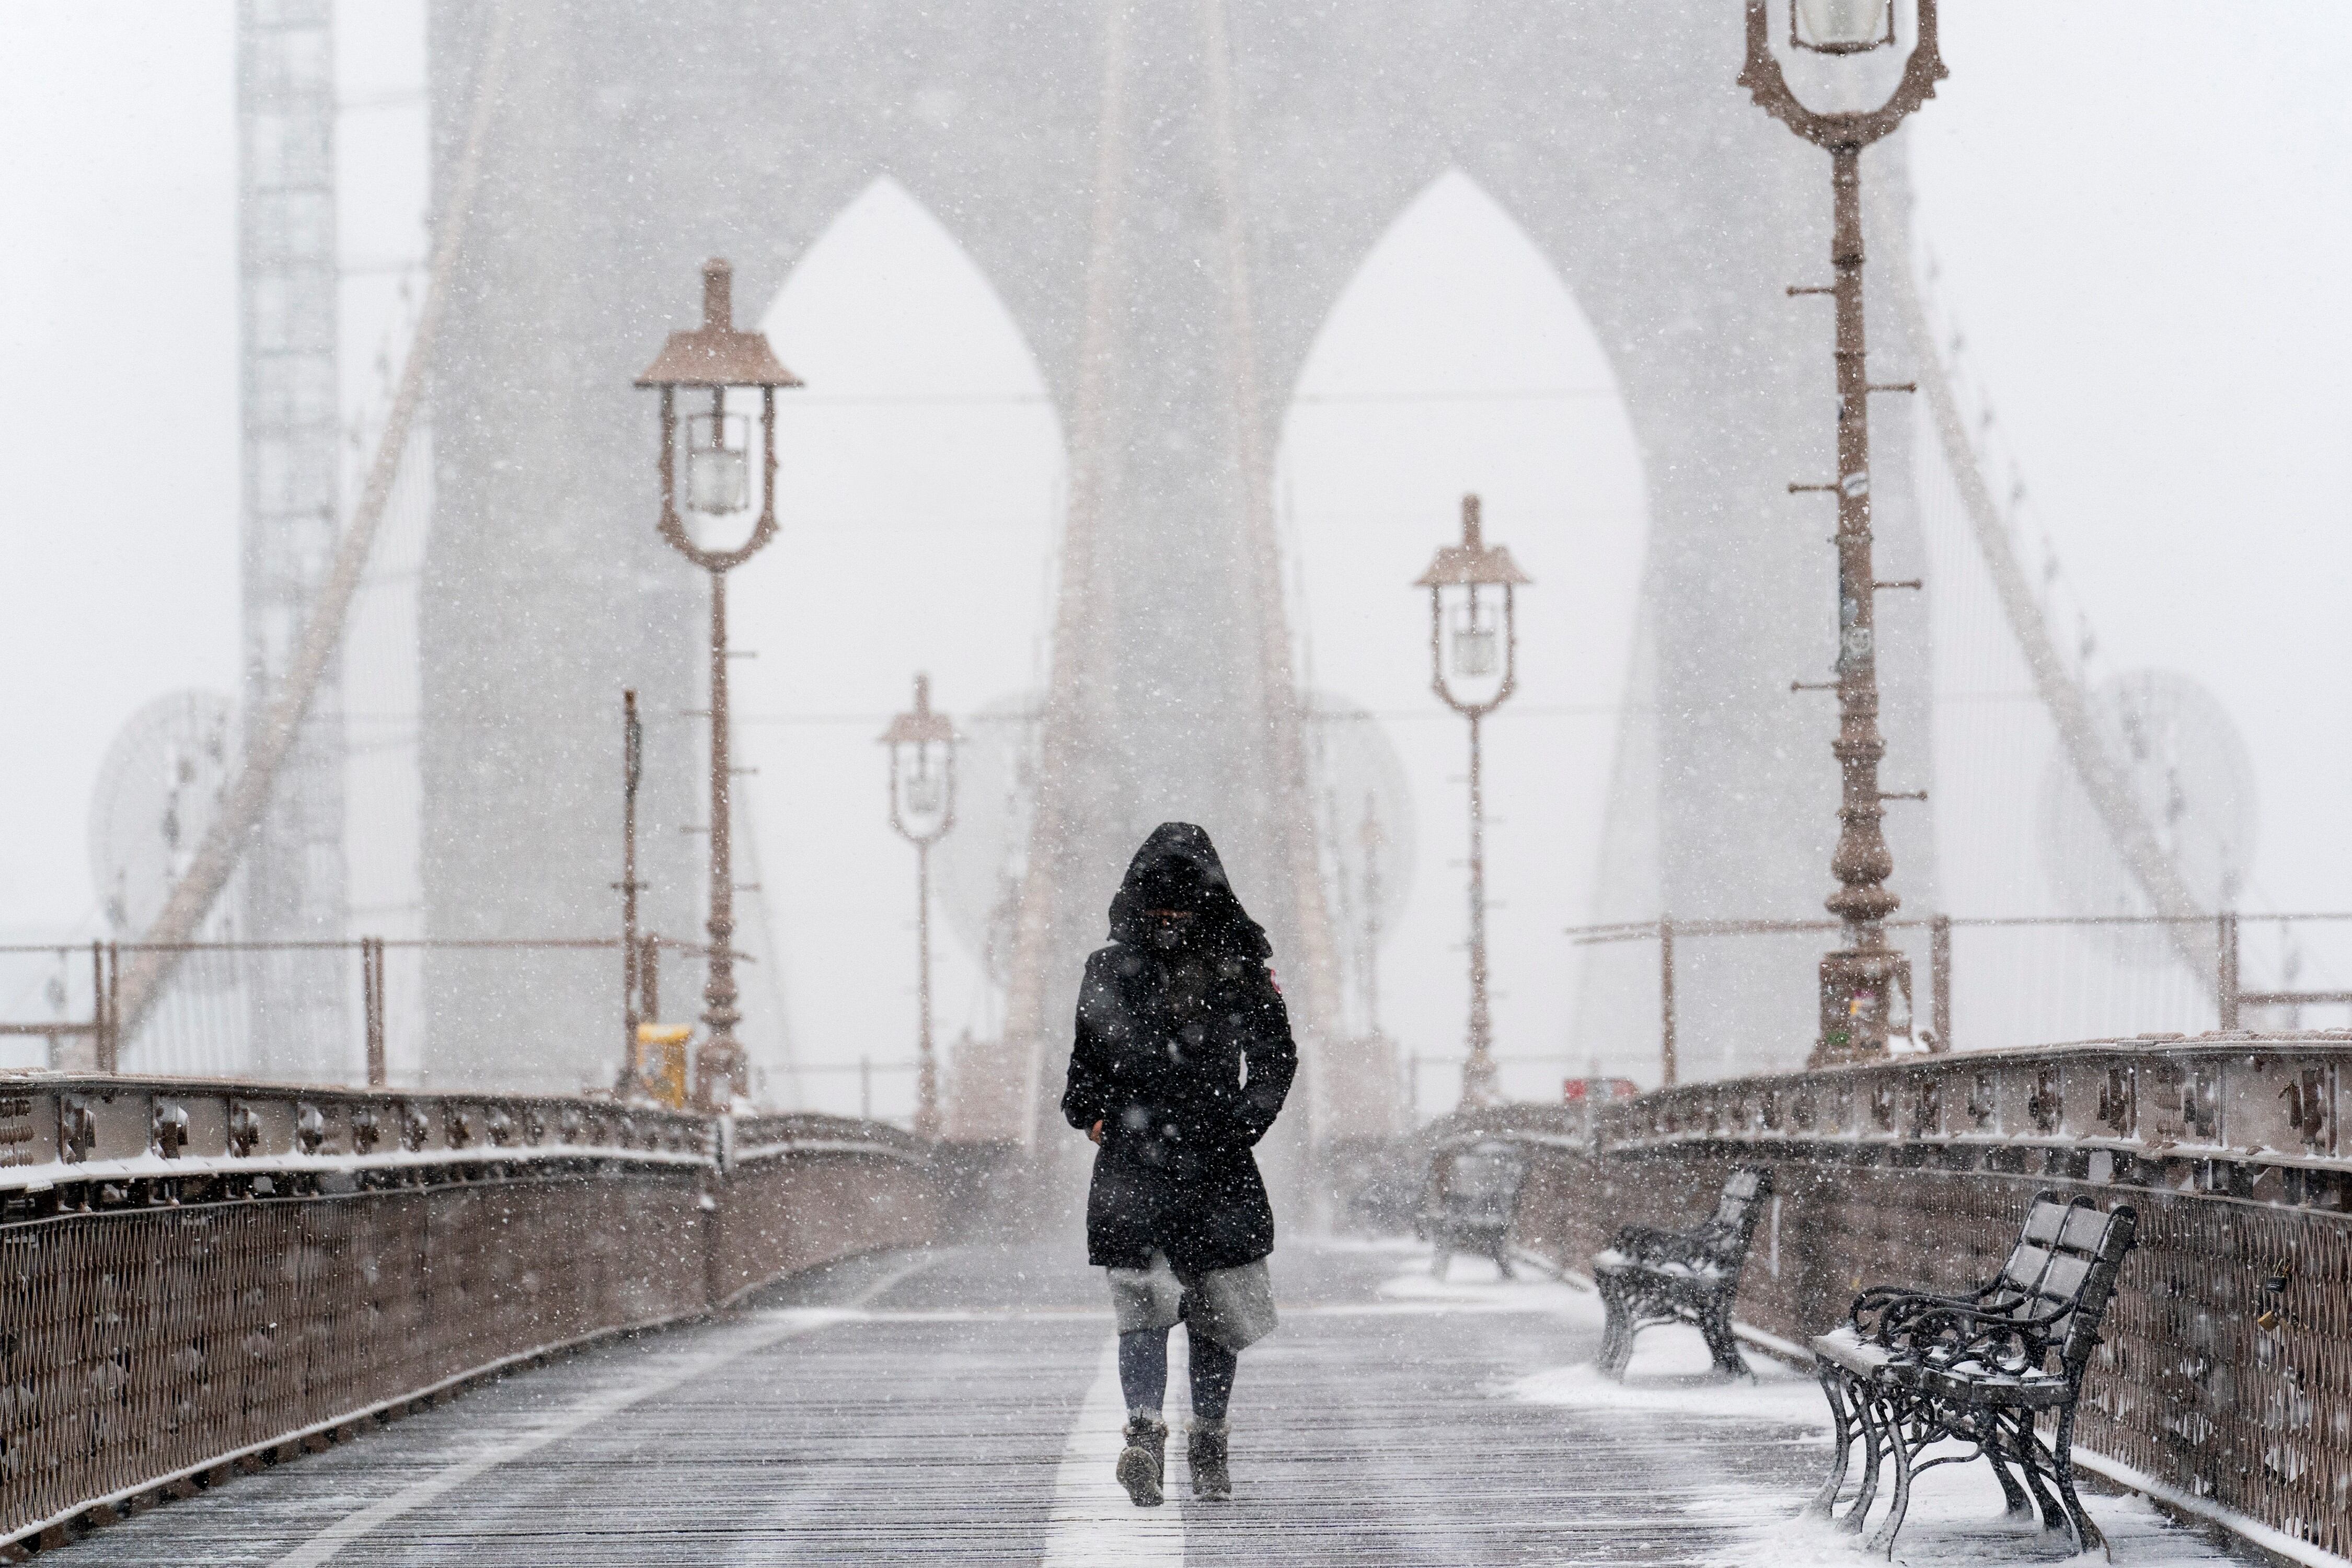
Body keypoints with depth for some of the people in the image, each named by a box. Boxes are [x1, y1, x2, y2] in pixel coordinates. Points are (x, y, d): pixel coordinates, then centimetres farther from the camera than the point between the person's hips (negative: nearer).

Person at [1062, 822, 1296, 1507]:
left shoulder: (1238, 968, 3)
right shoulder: (1111, 970, 6)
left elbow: (1274, 1055, 7)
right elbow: (1086, 1057, 19)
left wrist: (1242, 1122, -3)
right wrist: (1091, 1114, 8)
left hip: (1215, 1166, 1)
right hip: (1133, 1162, -1)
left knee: (1218, 1309, 7)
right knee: (1142, 1298, -14)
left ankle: (1210, 1449, 18)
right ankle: (1144, 1437, -24)